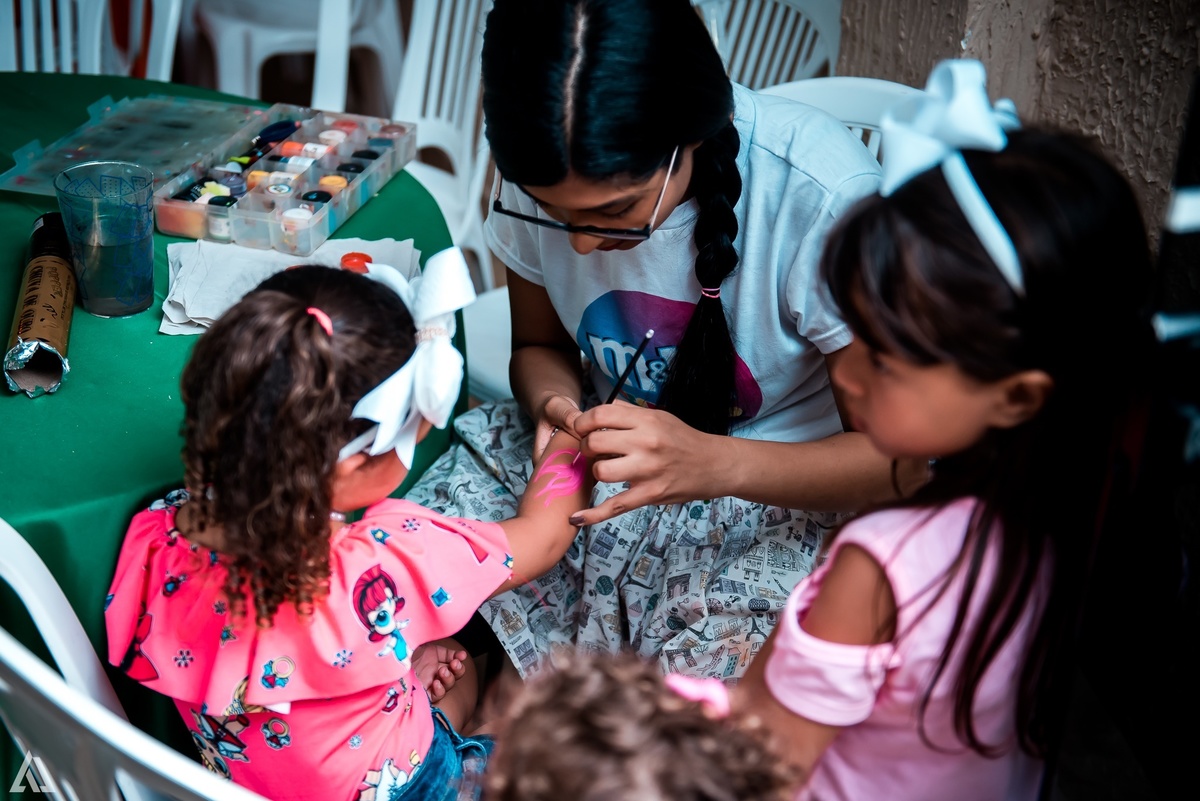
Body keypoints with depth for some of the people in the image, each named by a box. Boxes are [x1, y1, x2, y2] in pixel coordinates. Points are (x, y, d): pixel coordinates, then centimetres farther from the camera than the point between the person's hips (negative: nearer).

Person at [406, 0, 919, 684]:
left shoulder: (824, 196, -27)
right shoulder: (542, 172, -12)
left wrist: (713, 462, -38)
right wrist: (556, 405, -18)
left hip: (786, 487, -3)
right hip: (614, 456, 4)